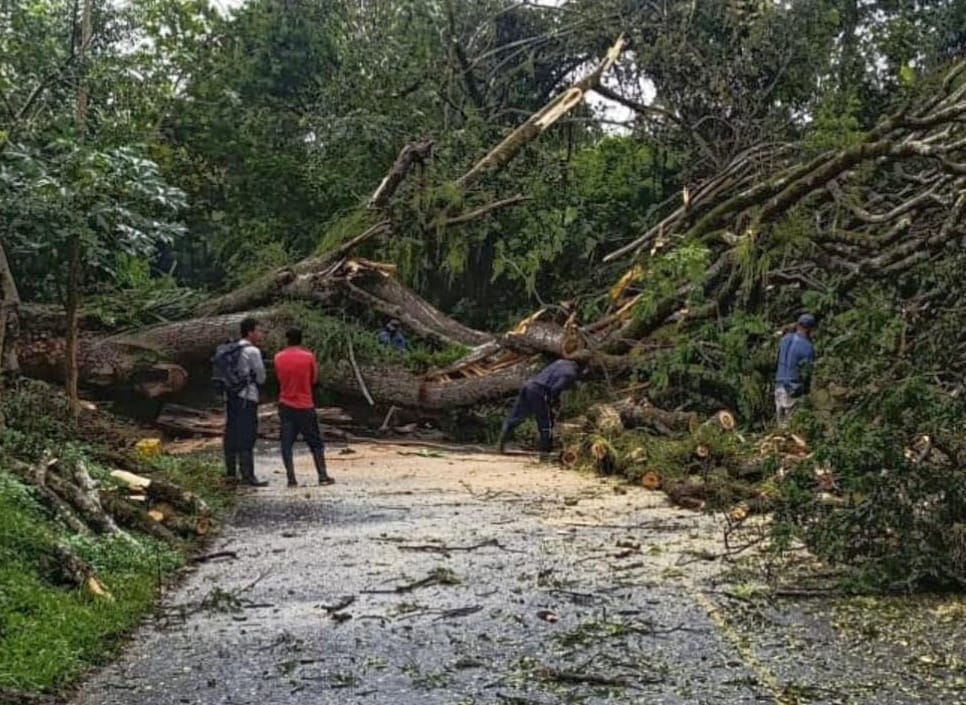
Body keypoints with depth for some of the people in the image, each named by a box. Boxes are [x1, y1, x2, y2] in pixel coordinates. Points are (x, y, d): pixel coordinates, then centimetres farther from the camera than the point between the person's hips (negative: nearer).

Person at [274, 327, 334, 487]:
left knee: (286, 443, 4)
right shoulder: (308, 356, -7)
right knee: (315, 442, 9)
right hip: (305, 406, -1)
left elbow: (279, 378, 10)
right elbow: (313, 380, 2)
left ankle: (291, 479, -3)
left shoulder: (278, 358, -1)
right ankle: (323, 476, 7)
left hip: (286, 405, 1)